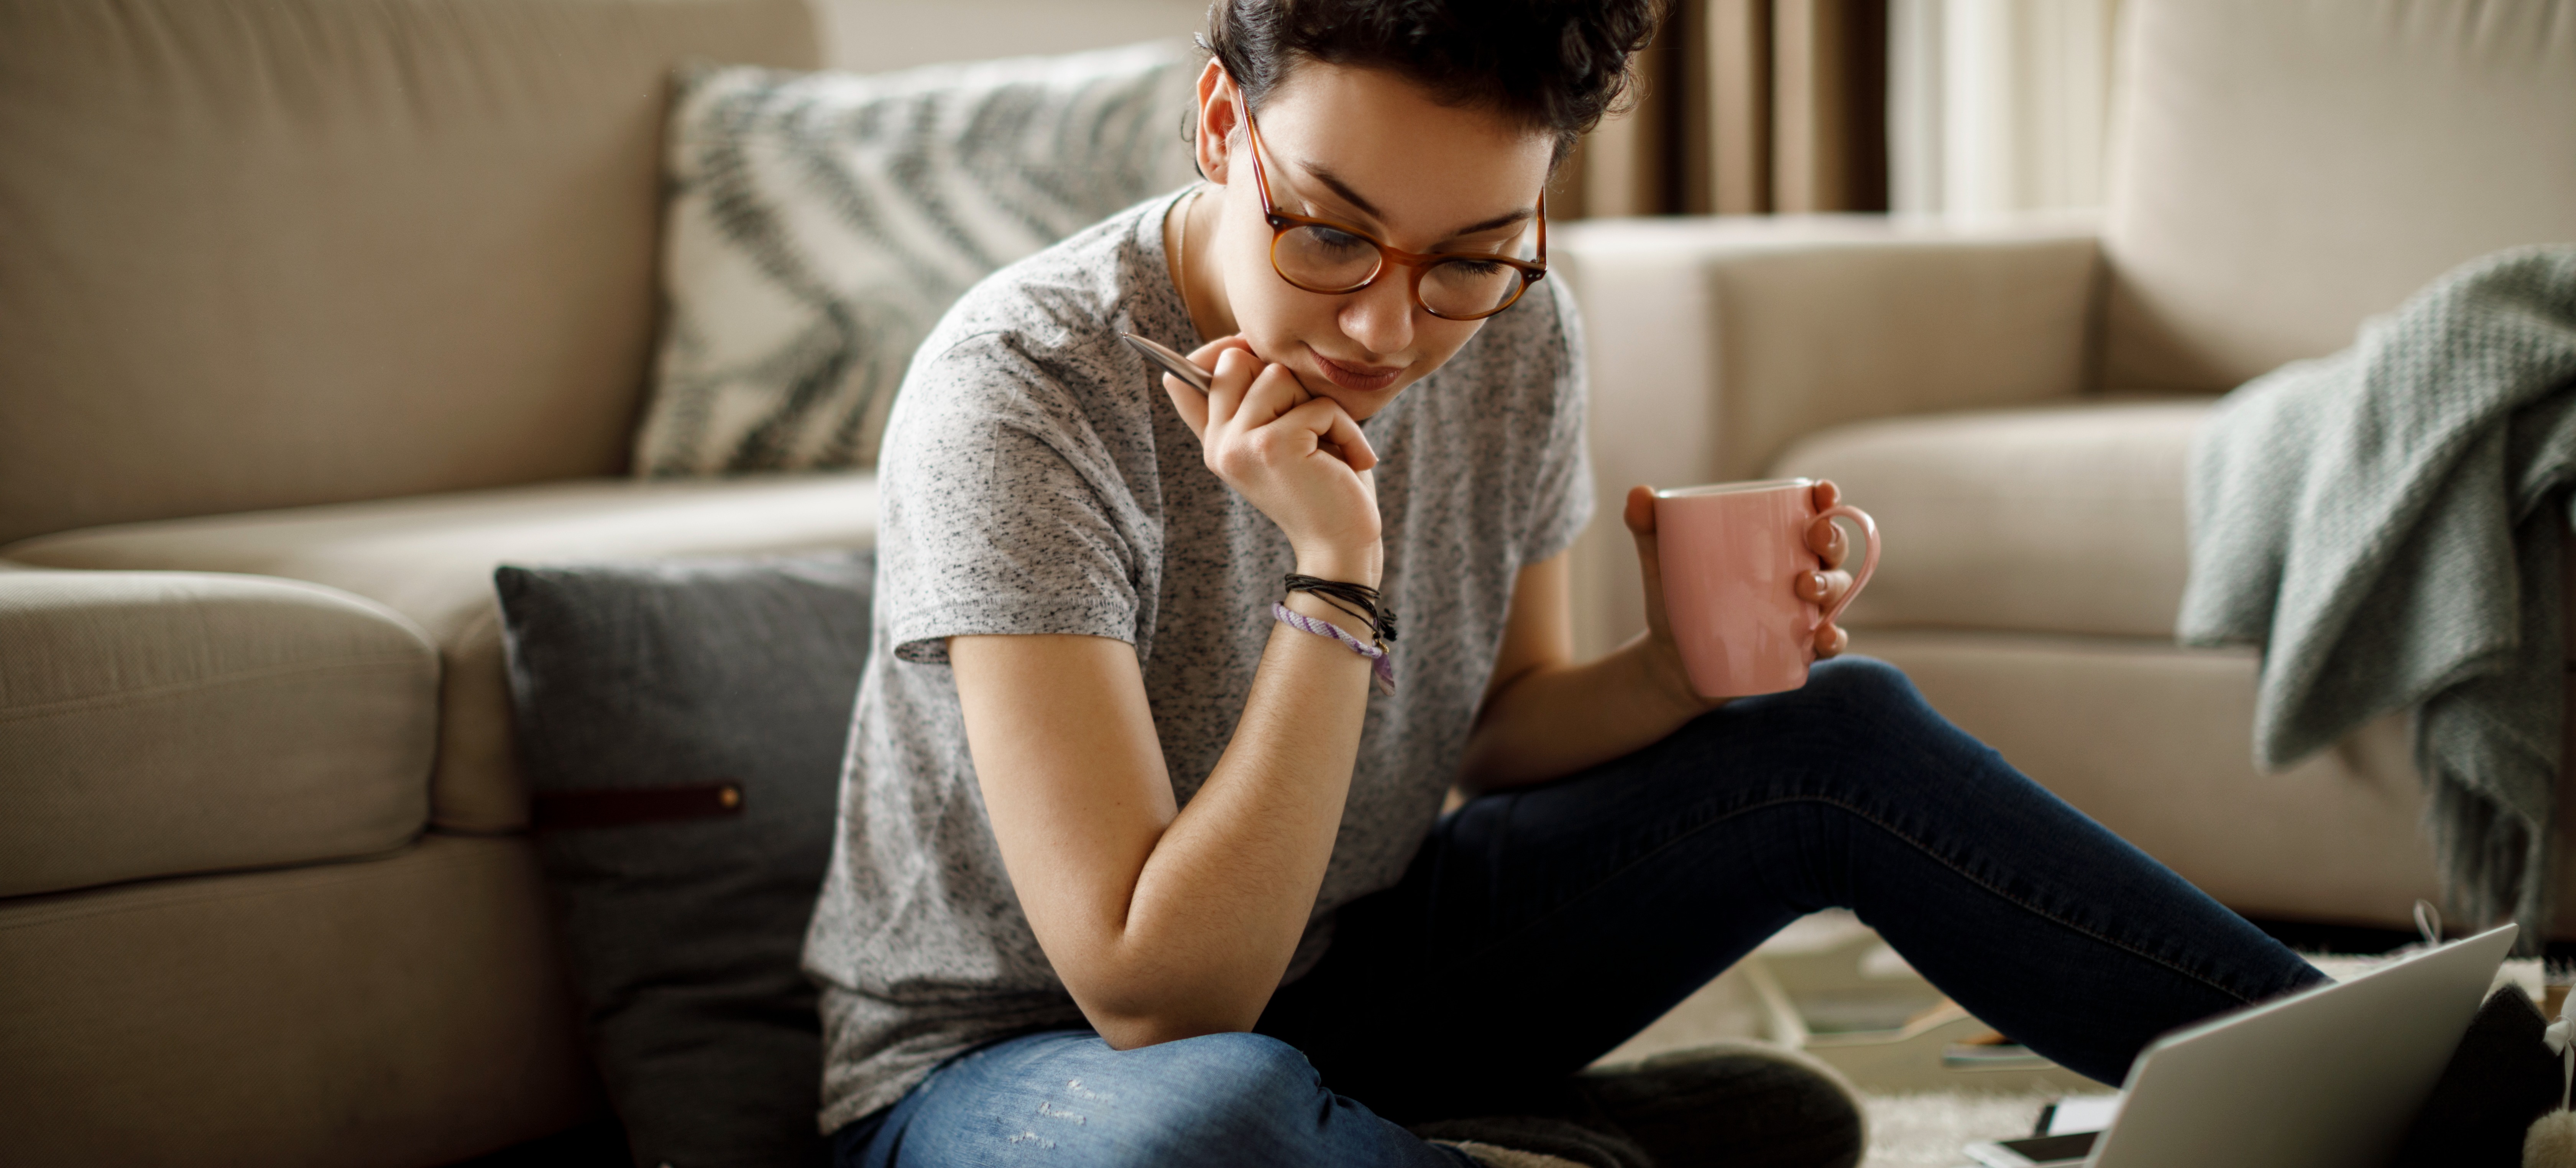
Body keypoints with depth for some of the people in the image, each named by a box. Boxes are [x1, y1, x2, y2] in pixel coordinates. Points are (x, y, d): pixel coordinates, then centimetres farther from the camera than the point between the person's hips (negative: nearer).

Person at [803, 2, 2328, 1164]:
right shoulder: (1020, 398, -28)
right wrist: (1335, 576, -35)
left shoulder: (1516, 341, -9)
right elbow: (1158, 1000, -31)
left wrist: (1682, 673, -14)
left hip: (1334, 970, 6)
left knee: (1841, 731, -4)